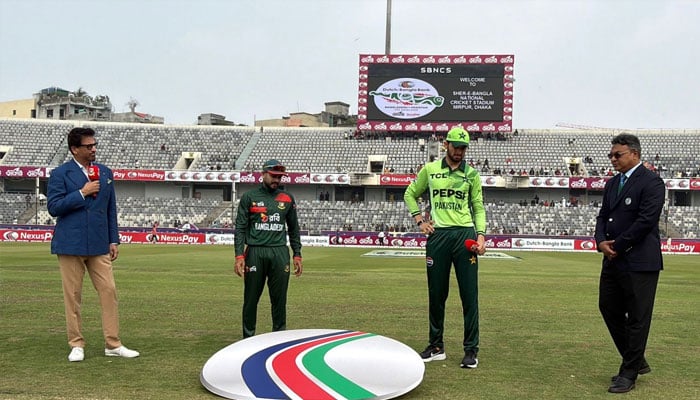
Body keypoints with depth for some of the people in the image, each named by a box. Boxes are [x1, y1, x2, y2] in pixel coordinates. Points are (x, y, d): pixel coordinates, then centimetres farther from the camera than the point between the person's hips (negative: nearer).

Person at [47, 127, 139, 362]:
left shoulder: (105, 173, 11)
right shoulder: (60, 174, -2)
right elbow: (54, 207, -8)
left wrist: (114, 240, 8)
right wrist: (82, 192, -14)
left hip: (99, 245, 4)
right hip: (71, 244, -3)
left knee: (109, 291, 0)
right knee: (72, 295, 4)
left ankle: (113, 344, 8)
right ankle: (76, 345, 16)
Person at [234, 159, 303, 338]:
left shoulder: (287, 199, 12)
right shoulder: (249, 197, 5)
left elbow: (294, 229, 16)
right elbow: (240, 228, 2)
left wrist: (297, 255, 9)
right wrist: (239, 256, -7)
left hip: (280, 253, 2)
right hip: (255, 253, -1)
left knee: (280, 299, 4)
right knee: (251, 298, 4)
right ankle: (248, 338, 15)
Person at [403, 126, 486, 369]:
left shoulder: (471, 174, 9)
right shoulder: (429, 169, 9)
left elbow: (478, 207, 10)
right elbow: (410, 194, 19)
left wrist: (481, 235, -5)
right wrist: (420, 221, 6)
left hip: (465, 235, -1)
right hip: (437, 235, 1)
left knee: (469, 295, -3)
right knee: (436, 293, 7)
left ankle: (471, 350, 5)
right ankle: (436, 346, 20)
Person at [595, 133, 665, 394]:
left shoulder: (651, 182, -11)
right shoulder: (612, 184, 14)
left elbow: (646, 220, -19)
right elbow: (603, 216, 14)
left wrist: (618, 246, -13)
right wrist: (601, 241, -6)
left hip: (640, 262, -8)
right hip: (614, 260, 9)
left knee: (637, 317, 1)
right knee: (608, 308, 13)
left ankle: (629, 373, 11)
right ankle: (636, 361, 29)